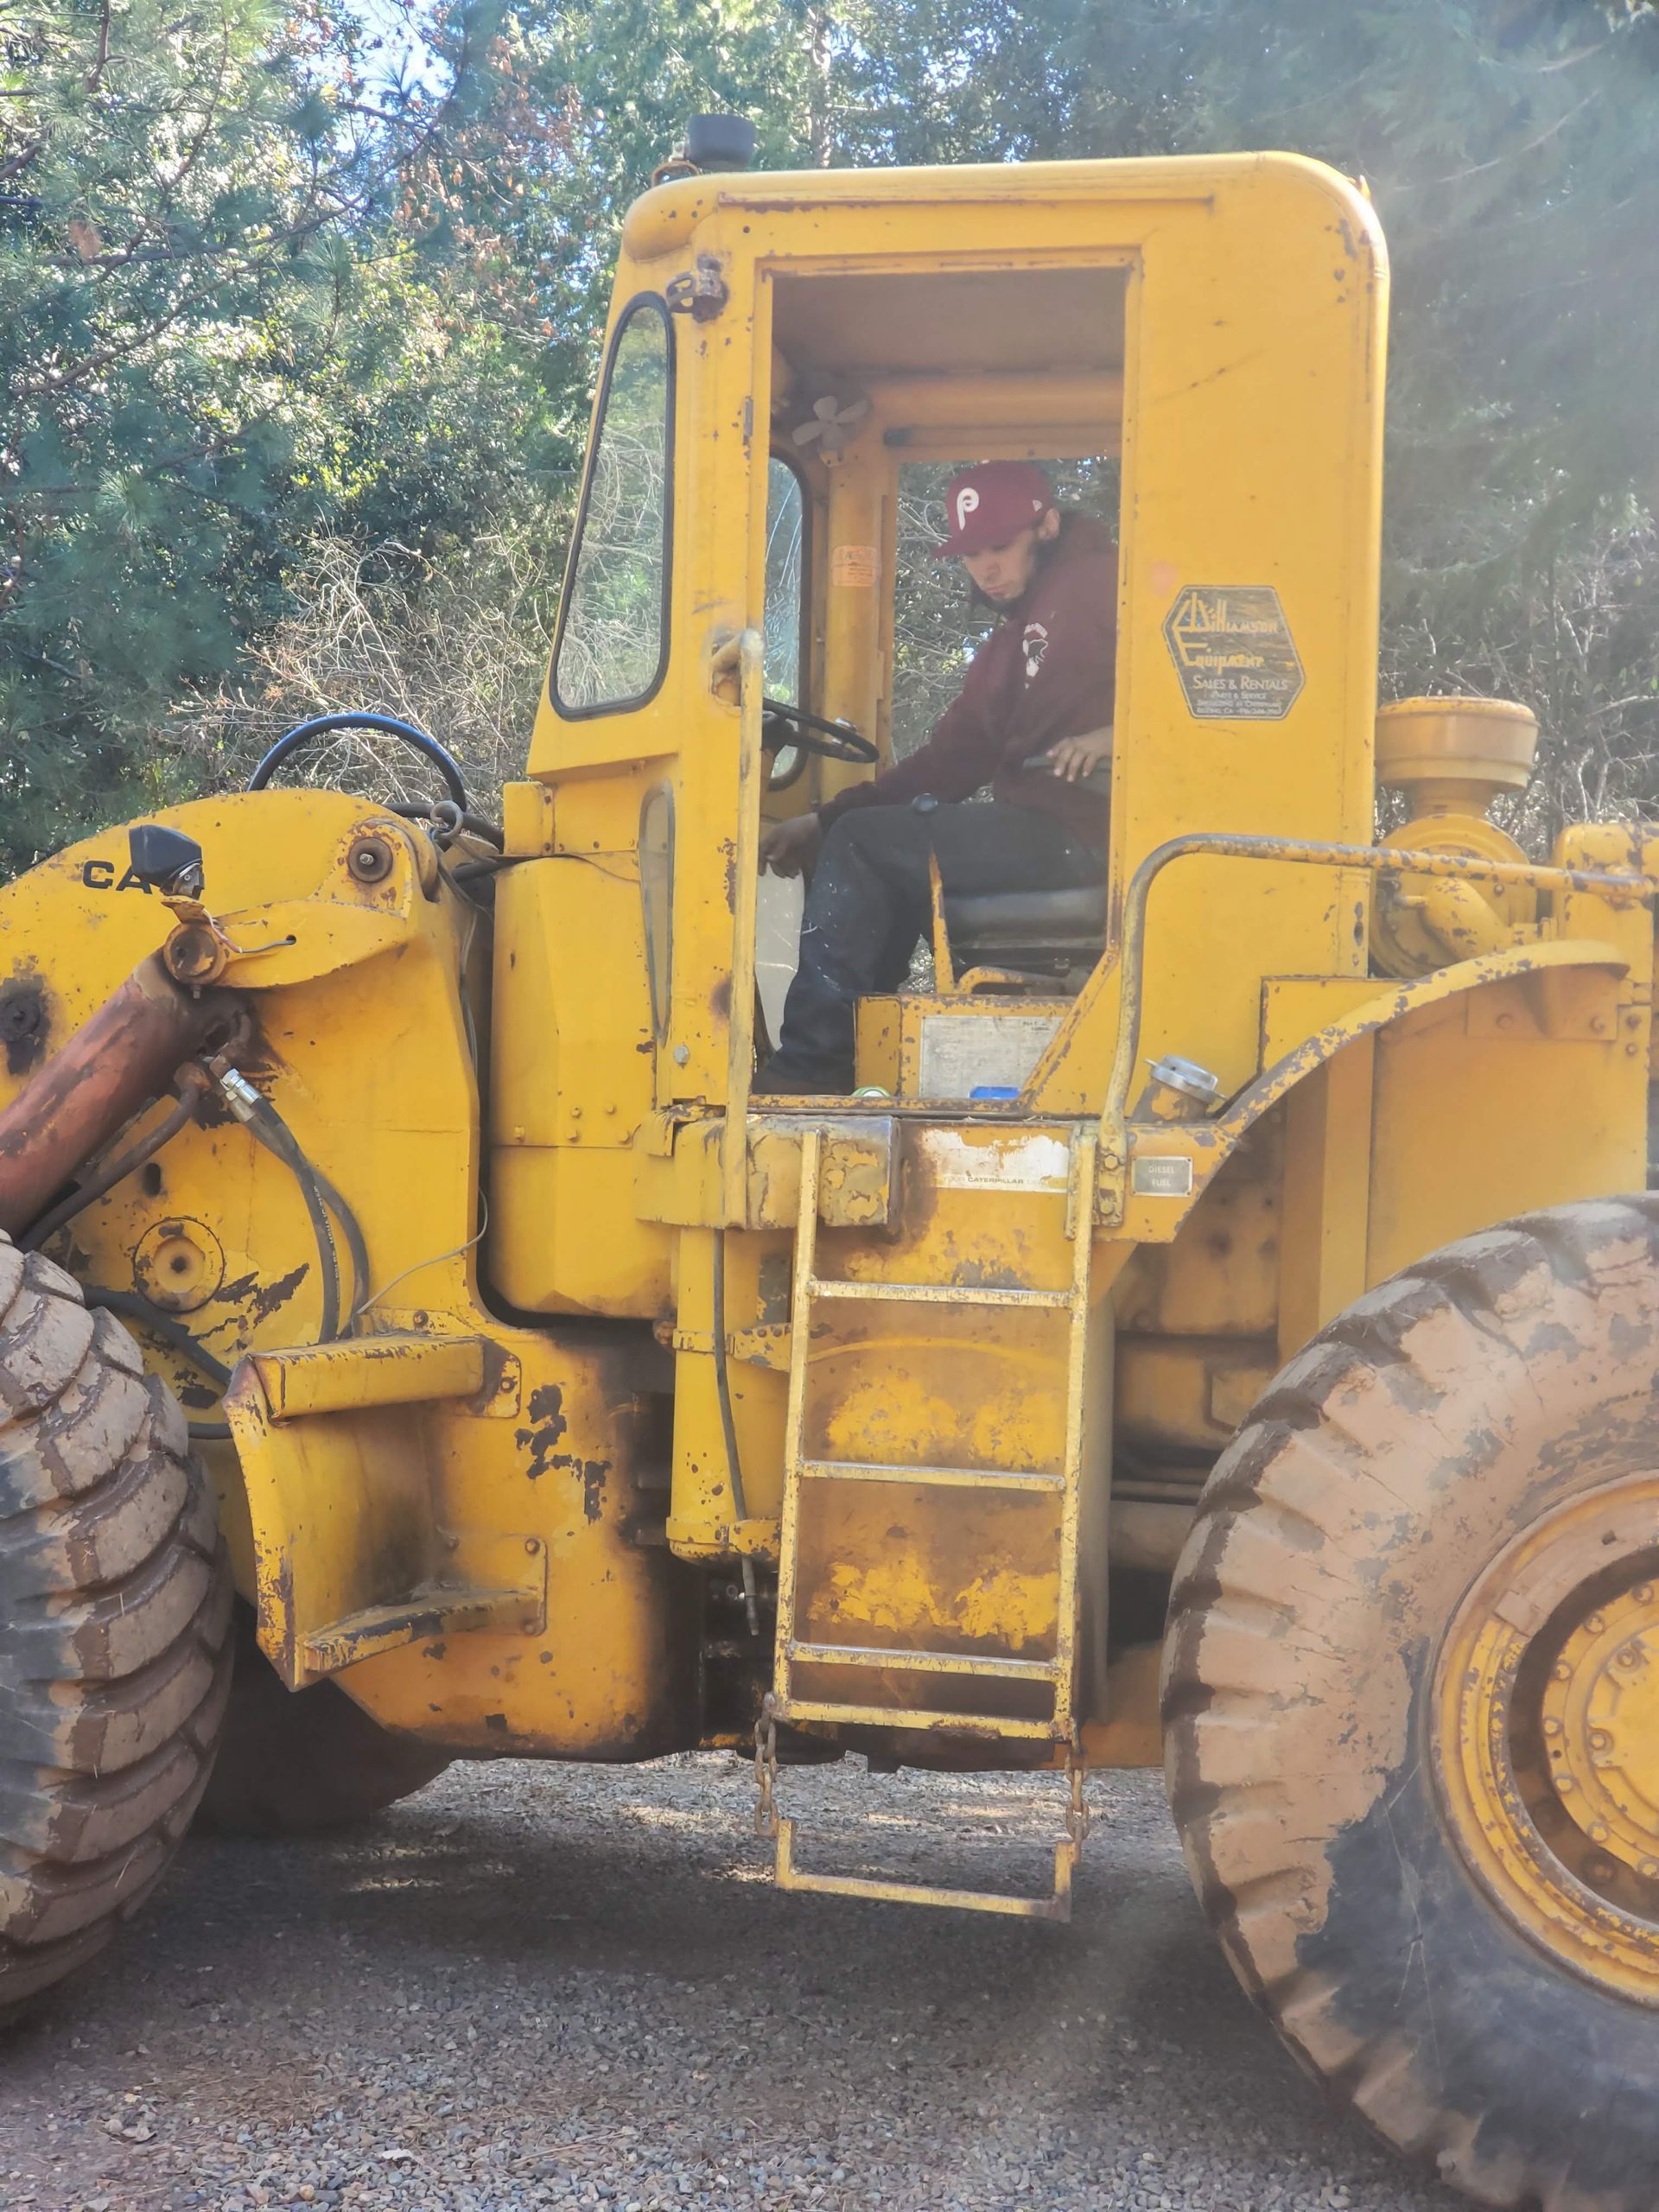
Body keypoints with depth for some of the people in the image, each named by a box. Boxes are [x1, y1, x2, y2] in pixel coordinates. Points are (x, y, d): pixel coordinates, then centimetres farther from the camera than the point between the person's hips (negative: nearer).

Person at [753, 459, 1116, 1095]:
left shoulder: (1101, 582, -1)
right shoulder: (1008, 647, 25)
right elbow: (951, 757, 22)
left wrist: (1118, 733, -28)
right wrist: (822, 822, 15)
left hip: (1084, 823, -10)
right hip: (1044, 826, 10)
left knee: (866, 845, -11)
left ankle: (807, 1066, -10)